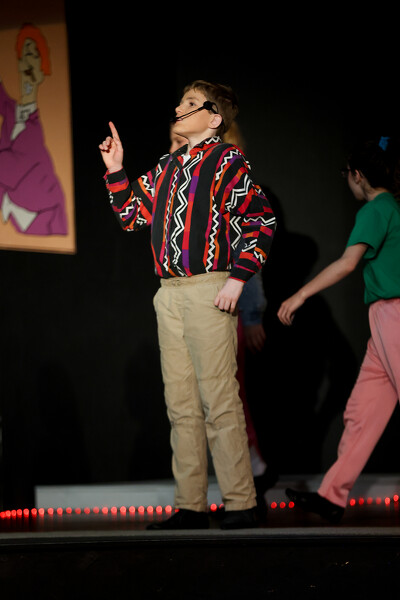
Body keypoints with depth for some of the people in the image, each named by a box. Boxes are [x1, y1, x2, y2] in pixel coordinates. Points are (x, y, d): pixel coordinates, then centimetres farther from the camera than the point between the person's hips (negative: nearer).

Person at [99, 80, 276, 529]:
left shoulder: (227, 162, -3)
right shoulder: (167, 167, 18)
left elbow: (262, 223, -7)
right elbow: (131, 216, 23)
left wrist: (237, 278, -14)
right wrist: (116, 172, 14)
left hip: (209, 291, -7)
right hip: (169, 294, 7)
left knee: (219, 400, -8)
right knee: (181, 404, 7)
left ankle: (240, 504, -3)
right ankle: (190, 506, 11)